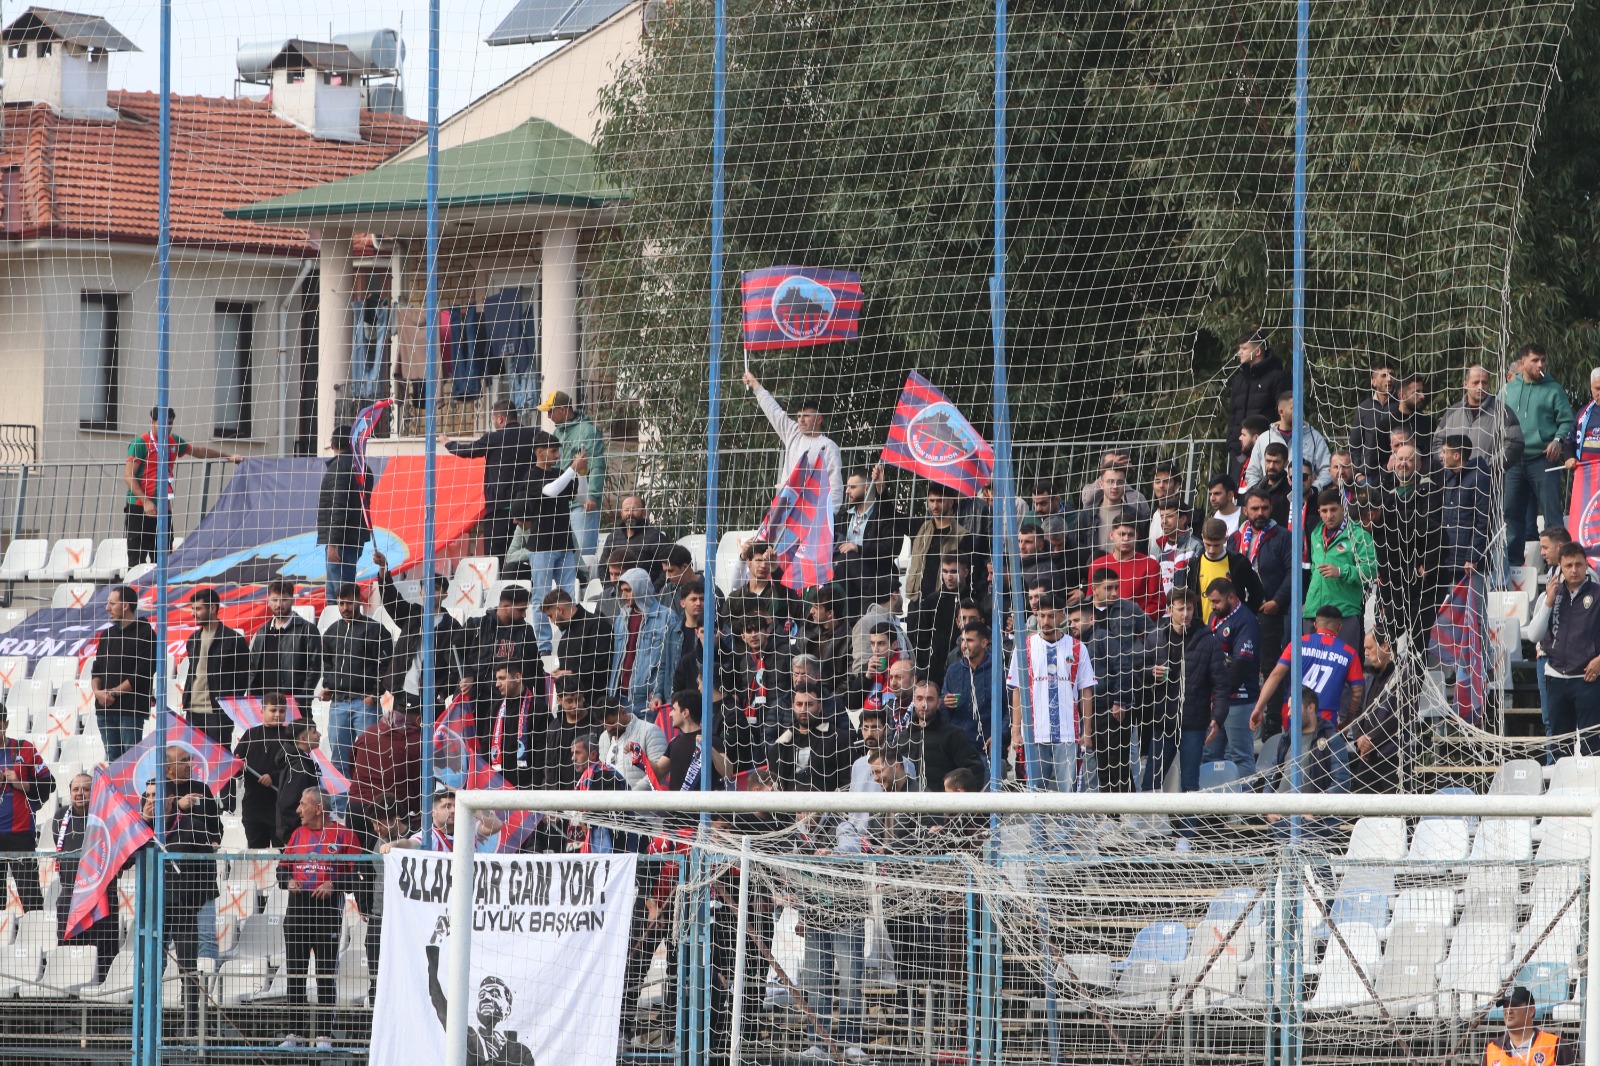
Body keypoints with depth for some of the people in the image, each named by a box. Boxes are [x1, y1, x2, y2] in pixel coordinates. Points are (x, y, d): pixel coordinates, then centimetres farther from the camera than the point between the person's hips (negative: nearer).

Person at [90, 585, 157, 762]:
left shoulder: (145, 634, -4)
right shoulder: (107, 634, 18)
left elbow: (141, 676, -12)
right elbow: (96, 669, 16)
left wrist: (112, 693, -11)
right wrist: (97, 691, -4)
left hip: (131, 709, -7)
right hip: (105, 708, 7)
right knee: (112, 759, 8)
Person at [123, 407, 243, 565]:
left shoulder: (174, 442, 12)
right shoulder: (140, 443, -7)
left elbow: (198, 451, 29)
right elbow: (129, 476, -11)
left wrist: (228, 456, 29)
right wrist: (146, 501, -19)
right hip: (140, 509, -6)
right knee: (137, 560, -8)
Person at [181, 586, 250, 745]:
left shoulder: (233, 640, -5)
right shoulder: (193, 639, 16)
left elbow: (243, 677, -4)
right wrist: (186, 699, 12)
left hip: (218, 713, -6)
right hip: (193, 711, 7)